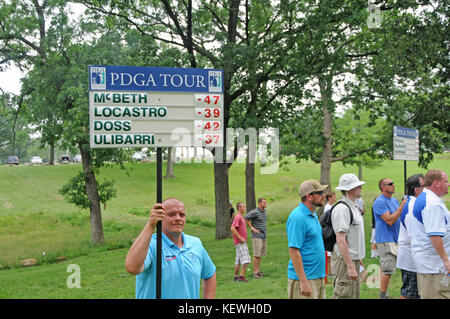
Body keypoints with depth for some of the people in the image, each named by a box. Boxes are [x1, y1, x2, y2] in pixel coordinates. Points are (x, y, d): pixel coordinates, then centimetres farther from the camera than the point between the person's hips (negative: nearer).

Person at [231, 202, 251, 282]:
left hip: (242, 241, 10)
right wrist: (240, 238, -20)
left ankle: (236, 276, 14)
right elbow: (233, 229, -23)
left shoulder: (241, 217, 16)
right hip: (240, 242, -10)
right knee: (246, 260, -11)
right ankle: (241, 276, -11)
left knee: (238, 260, 11)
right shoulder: (238, 217, -14)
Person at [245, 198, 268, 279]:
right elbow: (246, 218, -15)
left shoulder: (264, 211, 12)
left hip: (264, 236, 8)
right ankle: (255, 272, -1)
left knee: (260, 254, 11)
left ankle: (258, 271, 17)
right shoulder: (255, 212, -14)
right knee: (256, 255, -5)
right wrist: (252, 228, -12)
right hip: (257, 236, -8)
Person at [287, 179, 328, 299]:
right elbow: (293, 251, -21)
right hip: (305, 278, -9)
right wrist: (303, 282, -23)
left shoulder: (313, 215, 13)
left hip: (318, 277, 9)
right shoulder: (298, 218, -17)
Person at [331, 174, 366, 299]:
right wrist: (350, 266, -26)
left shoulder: (353, 206, 15)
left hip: (353, 259, 10)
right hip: (345, 260, -10)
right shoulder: (341, 209, -18)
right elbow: (340, 240, -24)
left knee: (354, 295, 16)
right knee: (345, 295, -8)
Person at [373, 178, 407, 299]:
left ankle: (385, 294, 22)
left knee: (386, 269, 15)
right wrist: (402, 205, -21)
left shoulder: (394, 200, 14)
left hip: (394, 238, 9)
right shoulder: (380, 202, -14)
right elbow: (390, 220, -22)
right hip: (385, 239, -9)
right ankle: (382, 296, -3)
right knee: (387, 269, -10)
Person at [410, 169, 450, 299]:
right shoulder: (433, 204, -19)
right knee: (439, 295, -8)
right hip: (434, 264, -11)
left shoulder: (422, 198, 16)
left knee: (425, 295, 15)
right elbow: (435, 235, -27)